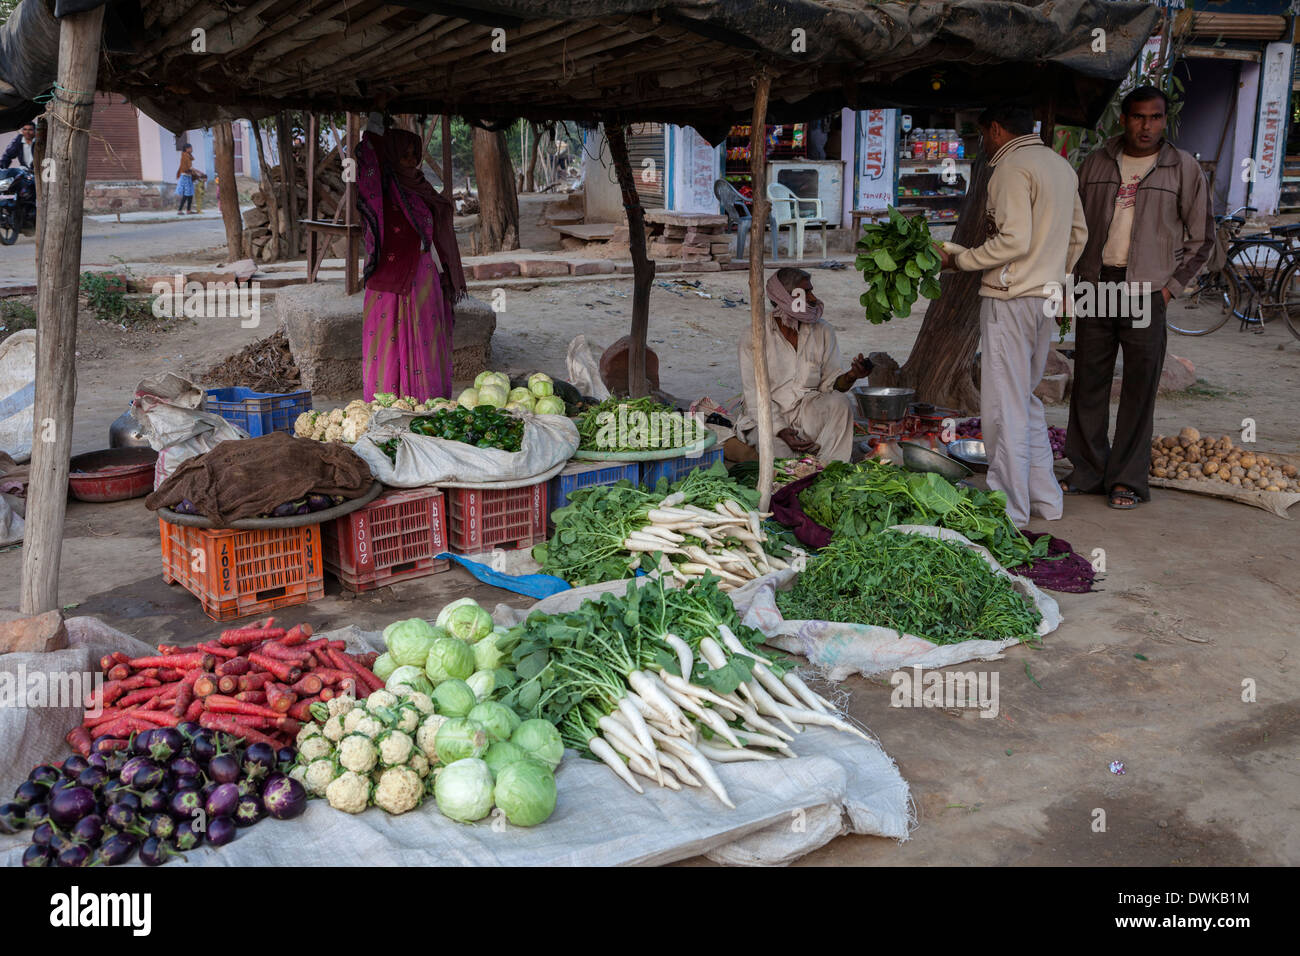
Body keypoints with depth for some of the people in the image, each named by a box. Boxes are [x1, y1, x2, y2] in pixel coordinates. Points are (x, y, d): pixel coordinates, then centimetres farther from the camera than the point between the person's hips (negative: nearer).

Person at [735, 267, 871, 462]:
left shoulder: (823, 331, 4)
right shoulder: (754, 336, -6)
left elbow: (830, 383, 5)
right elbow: (755, 395, -9)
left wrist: (850, 377, -20)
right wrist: (781, 431, -23)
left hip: (809, 413, 4)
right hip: (767, 419, -3)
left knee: (840, 402, -28)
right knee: (783, 455, -34)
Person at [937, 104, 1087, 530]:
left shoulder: (1012, 167, -13)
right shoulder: (1060, 165, 15)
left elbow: (1014, 241, -21)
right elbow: (1078, 234, 19)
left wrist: (959, 259, -10)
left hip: (1011, 298, -9)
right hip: (1046, 297, 9)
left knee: (1004, 406, -3)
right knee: (1026, 399, 18)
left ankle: (1009, 508, 3)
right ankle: (1044, 497, 22)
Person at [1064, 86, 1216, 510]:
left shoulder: (1184, 168, 2)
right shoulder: (1096, 163, 9)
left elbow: (1202, 237, 6)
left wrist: (1172, 286, -2)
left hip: (1147, 292, -3)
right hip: (1095, 285, 3)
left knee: (1139, 388, 0)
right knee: (1089, 382, 6)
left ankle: (1128, 480, 8)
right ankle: (1088, 472, 17)